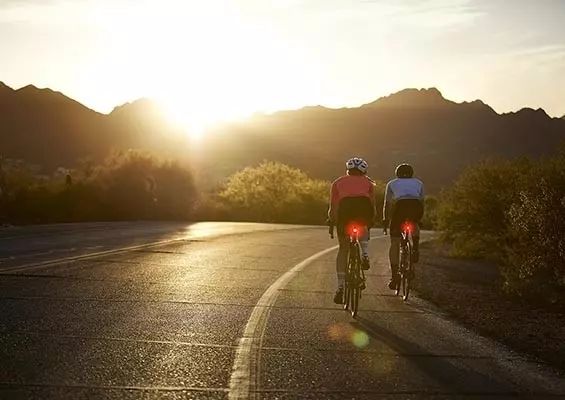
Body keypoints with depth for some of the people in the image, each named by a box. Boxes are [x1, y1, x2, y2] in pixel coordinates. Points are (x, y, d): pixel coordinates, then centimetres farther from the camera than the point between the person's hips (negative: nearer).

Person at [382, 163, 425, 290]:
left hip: (401, 206, -1)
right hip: (416, 207, 1)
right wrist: (419, 219, 47)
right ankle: (415, 249, 16)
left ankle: (394, 276, 0)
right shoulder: (418, 183, 33)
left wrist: (386, 222, 37)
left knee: (395, 243, 8)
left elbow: (387, 204, 30)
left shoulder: (392, 183, 30)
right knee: (414, 225, 38)